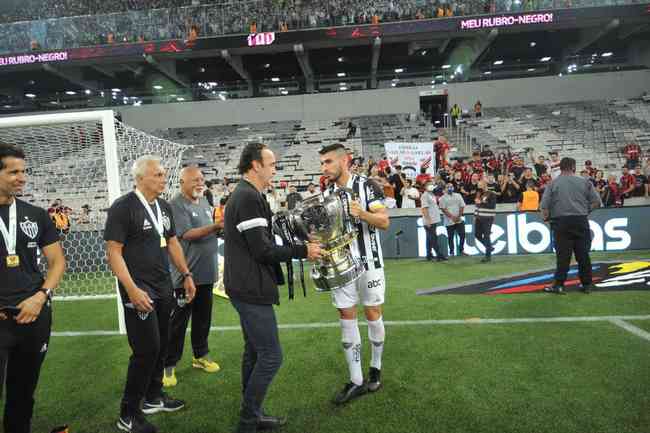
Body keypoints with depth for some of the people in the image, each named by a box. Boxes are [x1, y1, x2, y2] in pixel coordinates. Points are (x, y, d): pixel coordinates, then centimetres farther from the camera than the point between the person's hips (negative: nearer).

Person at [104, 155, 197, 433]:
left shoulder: (164, 207, 9)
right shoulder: (123, 207, -12)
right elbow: (113, 252, -15)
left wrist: (186, 275, 14)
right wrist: (132, 290, -22)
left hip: (164, 289, 7)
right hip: (139, 291, -7)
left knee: (161, 346, 15)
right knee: (146, 349, -6)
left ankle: (153, 397, 33)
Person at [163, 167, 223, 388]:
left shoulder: (204, 201, 13)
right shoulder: (176, 205, -12)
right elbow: (188, 234, -21)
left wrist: (222, 228, 1)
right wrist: (217, 226, -28)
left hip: (206, 272, 7)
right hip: (186, 274, -7)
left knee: (203, 317, 17)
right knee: (178, 320, 2)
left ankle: (200, 356, 32)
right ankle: (168, 365, 13)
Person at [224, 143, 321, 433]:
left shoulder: (243, 195, 14)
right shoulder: (249, 197, -19)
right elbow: (262, 250, -22)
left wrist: (299, 248, 12)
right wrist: (303, 251, -12)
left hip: (246, 288, 11)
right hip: (252, 290, -11)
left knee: (254, 353, 17)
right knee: (271, 356, -3)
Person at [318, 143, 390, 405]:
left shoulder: (367, 187, -8)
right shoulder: (327, 194, 9)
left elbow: (384, 222, -13)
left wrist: (361, 213, -30)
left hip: (368, 262, -4)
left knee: (373, 314, 6)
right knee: (346, 317, 3)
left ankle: (375, 368, 28)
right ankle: (356, 381, 11)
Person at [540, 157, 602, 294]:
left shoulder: (553, 184, 1)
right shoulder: (584, 182, 5)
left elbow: (544, 205, -5)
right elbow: (596, 202, 3)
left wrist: (547, 216, 13)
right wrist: (585, 210, 19)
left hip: (561, 222, -1)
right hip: (581, 221, 1)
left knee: (563, 255, 1)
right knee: (583, 254, 9)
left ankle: (559, 285, 1)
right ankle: (586, 284, 16)